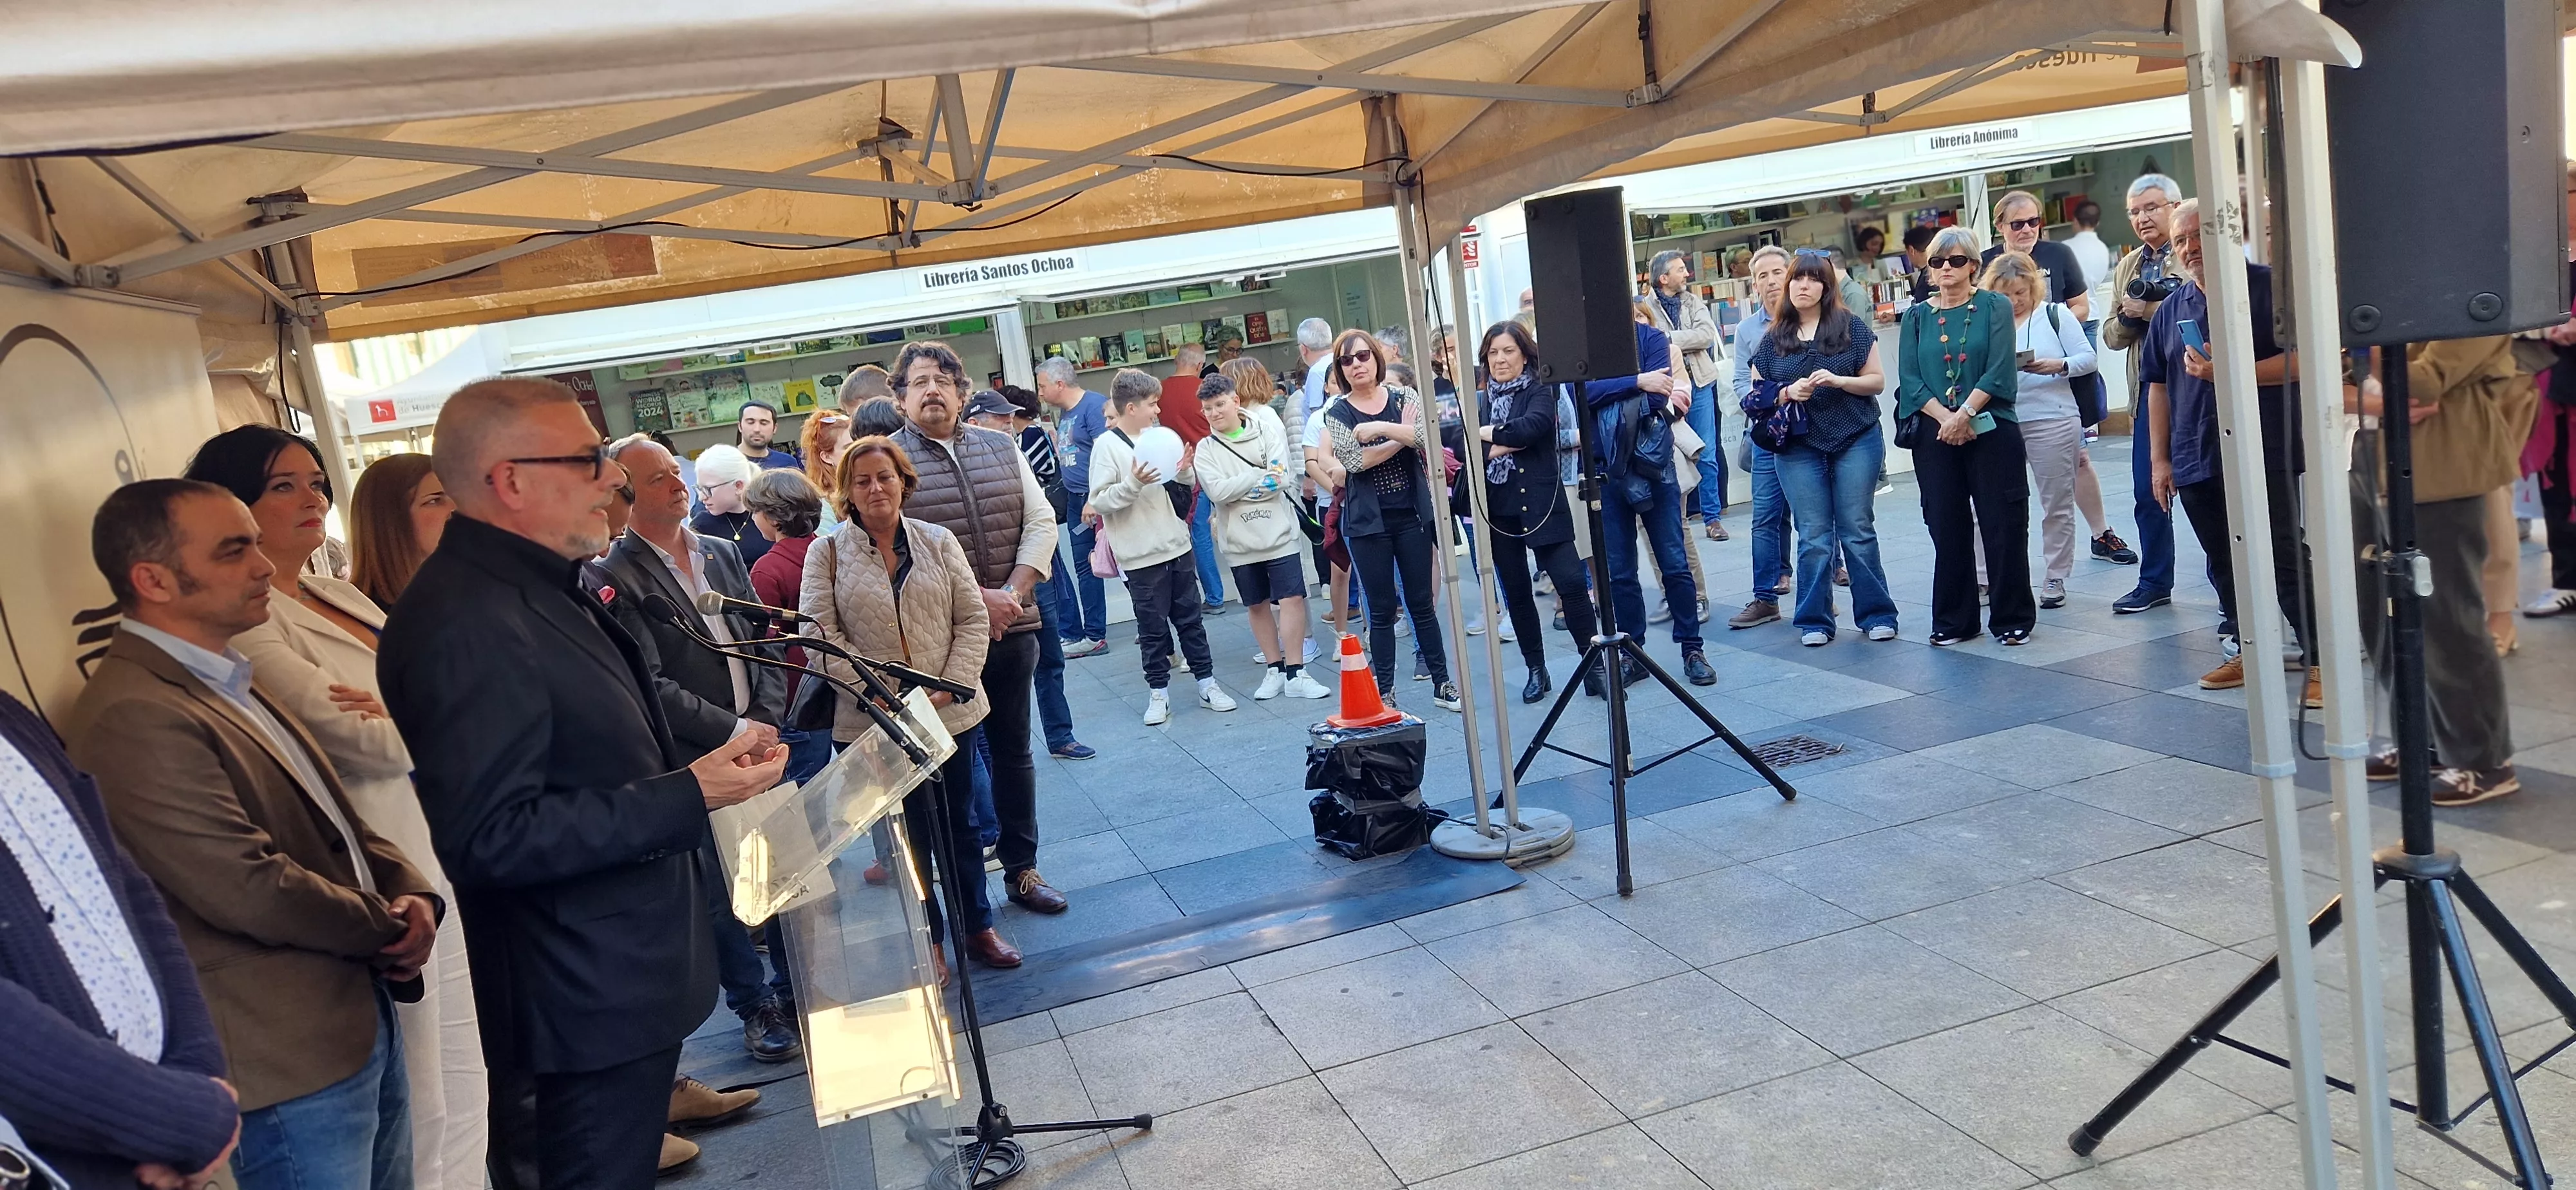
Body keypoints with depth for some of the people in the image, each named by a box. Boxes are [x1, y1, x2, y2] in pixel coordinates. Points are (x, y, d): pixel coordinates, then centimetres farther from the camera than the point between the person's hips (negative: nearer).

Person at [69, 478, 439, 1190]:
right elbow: (251, 890, -25)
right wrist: (390, 926, -10)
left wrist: (412, 895, -4)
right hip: (293, 1063, -9)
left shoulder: (230, 682, 11)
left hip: (363, 1017, 9)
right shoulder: (133, 718, -21)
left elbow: (337, 824, 14)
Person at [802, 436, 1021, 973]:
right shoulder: (827, 552, -1)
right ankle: (928, 940, 23)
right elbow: (821, 632, -8)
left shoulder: (939, 541, 4)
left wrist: (951, 686, -11)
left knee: (958, 823, 14)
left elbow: (973, 619, 1)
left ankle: (978, 926, 29)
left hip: (952, 710, 2)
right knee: (908, 831, 9)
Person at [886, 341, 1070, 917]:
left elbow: (1041, 523, 7)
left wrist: (1012, 593, -7)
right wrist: (974, 600, -16)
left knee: (1014, 750, 13)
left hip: (1013, 628, 5)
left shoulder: (1002, 448, 10)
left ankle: (1022, 870, 25)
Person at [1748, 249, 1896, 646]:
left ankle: (1877, 614, 12)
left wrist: (1838, 381, -15)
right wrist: (1788, 393, -11)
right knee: (1813, 537, 2)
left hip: (1856, 442, -1)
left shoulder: (1852, 327, 3)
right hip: (1798, 449, 1)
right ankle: (1814, 622, 10)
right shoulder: (1772, 339, 7)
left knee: (1858, 531, 2)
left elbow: (1877, 381, 2)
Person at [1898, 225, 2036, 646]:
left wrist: (1965, 415, -17)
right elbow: (1910, 380, 0)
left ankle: (2013, 619, 10)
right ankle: (1953, 621, 16)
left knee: (2003, 525, -1)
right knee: (1947, 529, 6)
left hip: (1991, 431, -2)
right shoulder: (1916, 316, 9)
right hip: (1934, 436, 2)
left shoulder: (1995, 307, 2)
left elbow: (1999, 372, -8)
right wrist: (1947, 418, -12)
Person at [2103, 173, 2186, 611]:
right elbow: (2112, 336, 15)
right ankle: (2154, 582, 22)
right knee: (2148, 490, 11)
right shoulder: (2127, 268, 15)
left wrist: (2153, 311, -17)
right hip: (2149, 390, 6)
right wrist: (2128, 316, -5)